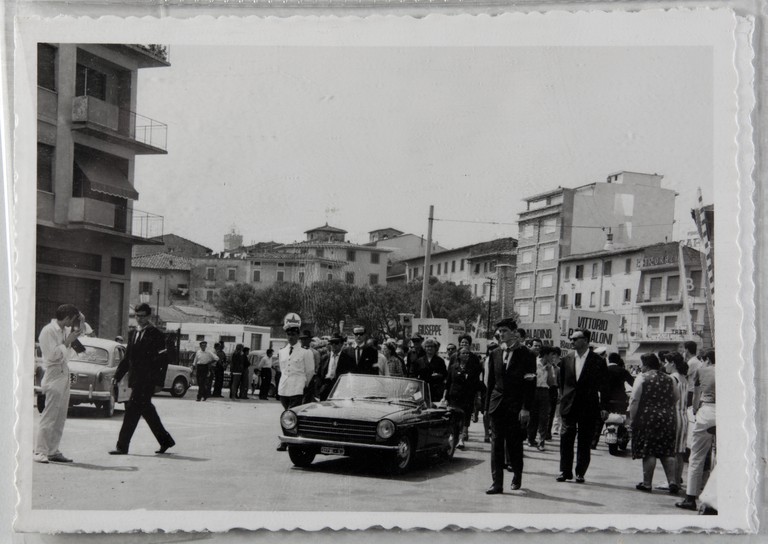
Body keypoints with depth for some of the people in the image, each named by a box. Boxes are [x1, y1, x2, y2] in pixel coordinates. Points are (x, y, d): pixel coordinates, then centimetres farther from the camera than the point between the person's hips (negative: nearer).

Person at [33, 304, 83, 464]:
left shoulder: (65, 331, 13)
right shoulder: (48, 331, -11)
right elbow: (53, 354, -19)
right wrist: (68, 341, -14)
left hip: (64, 375, 9)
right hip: (54, 377, -9)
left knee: (60, 418, 10)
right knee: (49, 416, -10)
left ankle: (53, 451, 14)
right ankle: (40, 452, -8)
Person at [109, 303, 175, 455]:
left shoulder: (155, 334, -6)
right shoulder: (134, 334, 16)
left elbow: (162, 359, -10)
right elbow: (127, 357, 21)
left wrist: (158, 381, -15)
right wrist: (117, 376, 14)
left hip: (147, 380, -8)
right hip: (136, 379, 8)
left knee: (133, 410, -11)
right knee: (146, 410, 13)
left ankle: (122, 446, -9)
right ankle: (165, 440, 25)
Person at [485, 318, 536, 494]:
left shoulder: (526, 355, -4)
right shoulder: (495, 354, 10)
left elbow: (530, 384, -7)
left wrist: (526, 408, -13)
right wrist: (488, 404, 9)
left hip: (516, 407, -4)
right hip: (497, 405, 4)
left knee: (514, 443, 4)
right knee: (496, 443, -2)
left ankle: (517, 476, 27)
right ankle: (497, 482, -1)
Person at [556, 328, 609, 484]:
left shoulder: (597, 361, -3)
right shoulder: (567, 359, 6)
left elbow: (603, 385, -2)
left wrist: (604, 407, -6)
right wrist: (562, 398, 8)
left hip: (588, 407, -2)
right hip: (569, 405, 2)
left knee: (584, 441, 3)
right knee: (566, 438, 0)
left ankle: (580, 472, 11)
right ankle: (565, 471, 8)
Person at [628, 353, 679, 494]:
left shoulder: (642, 378, -8)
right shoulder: (668, 379, 8)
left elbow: (634, 400, -12)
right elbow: (677, 397, 13)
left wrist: (632, 419, -7)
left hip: (647, 417, -5)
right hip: (667, 418, 5)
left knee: (648, 452, 0)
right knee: (667, 452, 11)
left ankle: (647, 483, 4)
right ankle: (672, 481, 4)